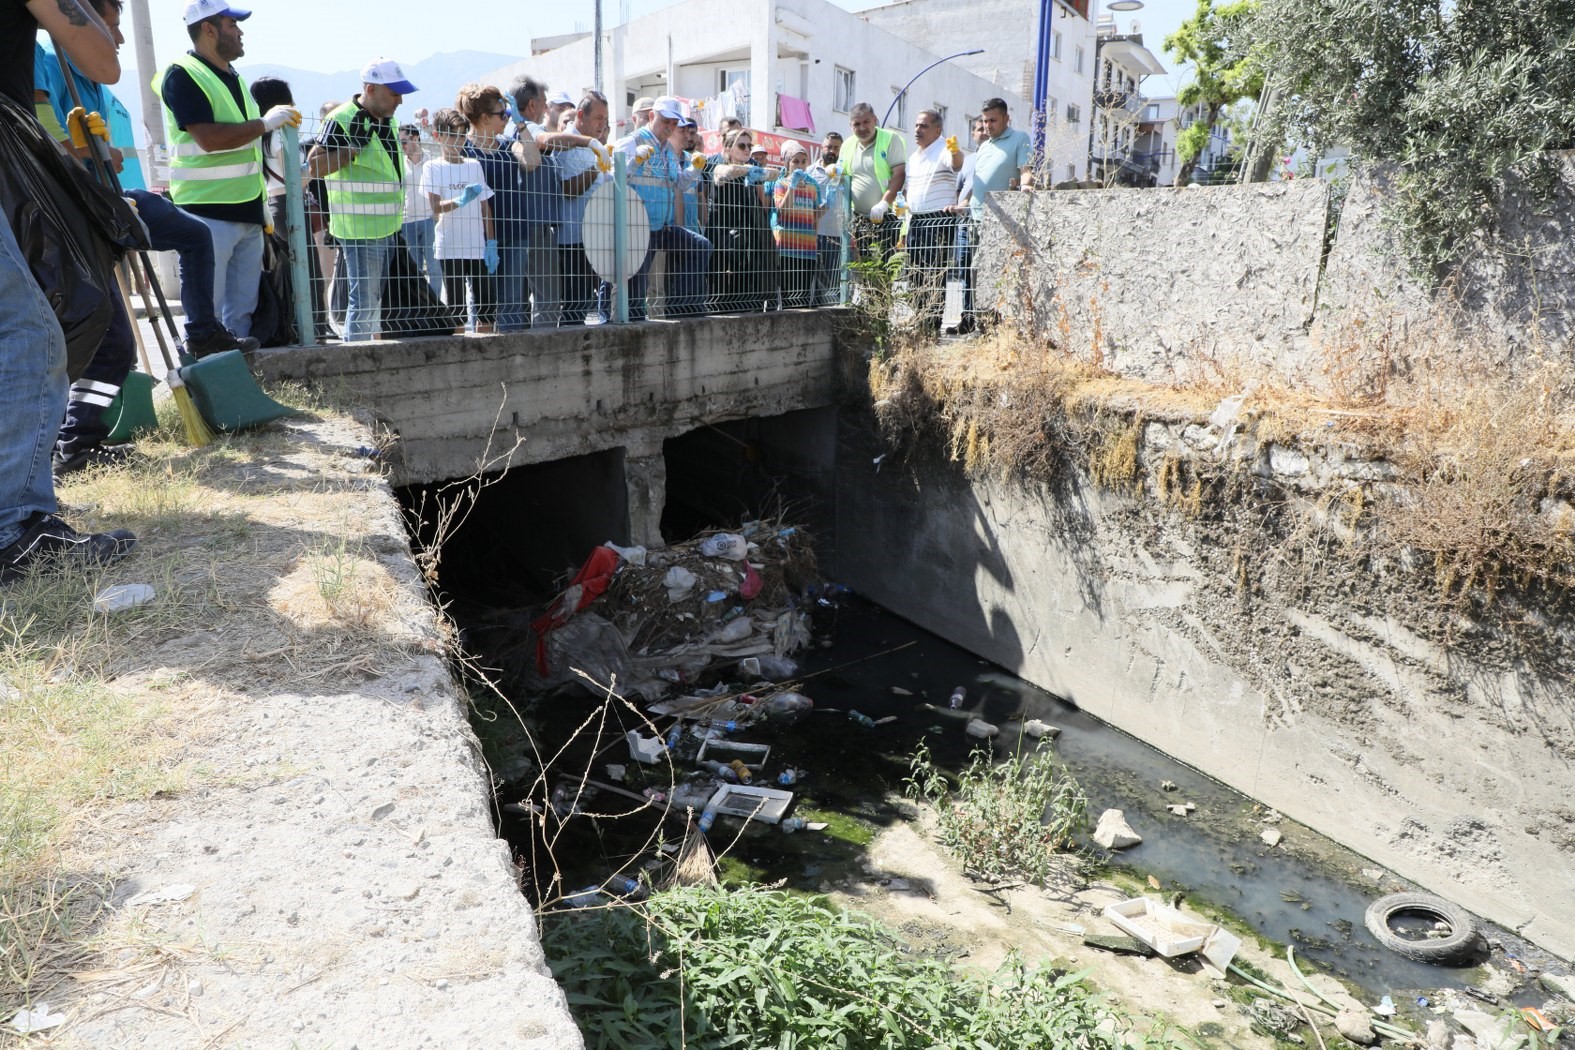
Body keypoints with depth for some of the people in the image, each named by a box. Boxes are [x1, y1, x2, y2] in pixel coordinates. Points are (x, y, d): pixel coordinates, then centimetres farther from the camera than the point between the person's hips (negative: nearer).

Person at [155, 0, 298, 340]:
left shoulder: (234, 77, 19)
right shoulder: (183, 75, -7)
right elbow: (209, 139, -20)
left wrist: (262, 202, 19)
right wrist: (266, 123, -12)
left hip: (248, 213, 8)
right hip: (208, 213, -8)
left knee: (243, 311, 8)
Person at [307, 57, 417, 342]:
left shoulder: (388, 119, 12)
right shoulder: (342, 120, -14)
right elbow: (315, 167, -20)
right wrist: (354, 146, -26)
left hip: (389, 226, 9)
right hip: (361, 228, -9)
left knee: (379, 299, 15)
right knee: (364, 301, -7)